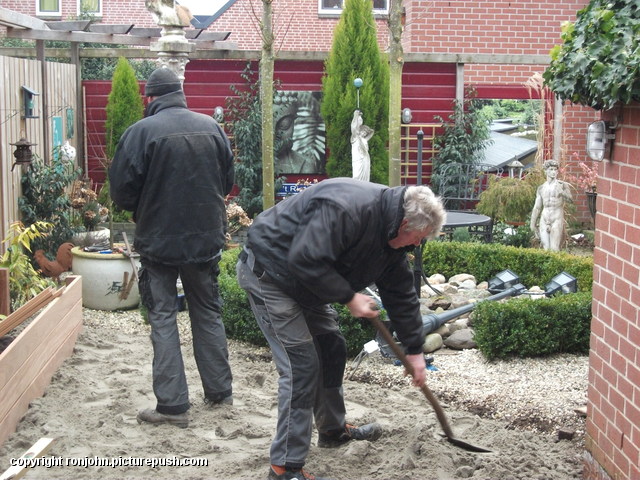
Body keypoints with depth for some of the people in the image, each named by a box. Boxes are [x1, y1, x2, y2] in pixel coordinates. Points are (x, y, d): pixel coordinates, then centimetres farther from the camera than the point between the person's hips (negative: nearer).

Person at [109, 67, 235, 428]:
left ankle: (173, 405, 4)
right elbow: (228, 182, 9)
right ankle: (220, 391, 24)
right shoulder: (211, 127, 0)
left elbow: (122, 191, -10)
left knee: (163, 318, 5)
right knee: (208, 313, 17)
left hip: (160, 240, -4)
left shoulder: (141, 131, -12)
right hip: (207, 238, 4)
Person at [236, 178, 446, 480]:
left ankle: (333, 430, 35)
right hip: (268, 272, -10)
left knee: (332, 349, 15)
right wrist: (349, 297, -24)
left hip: (305, 283, 10)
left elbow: (401, 294, 8)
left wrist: (414, 350, 10)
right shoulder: (347, 208, -31)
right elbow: (305, 261, -35)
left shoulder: (390, 234, 0)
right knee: (302, 364, -12)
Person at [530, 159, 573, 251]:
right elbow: (537, 208, 16)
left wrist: (562, 192, -36)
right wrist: (533, 224, 14)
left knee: (554, 249, -13)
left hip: (557, 219, -4)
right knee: (546, 249, 3)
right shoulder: (541, 188, 12)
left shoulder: (562, 185, 0)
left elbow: (569, 199, -16)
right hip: (544, 220, 4)